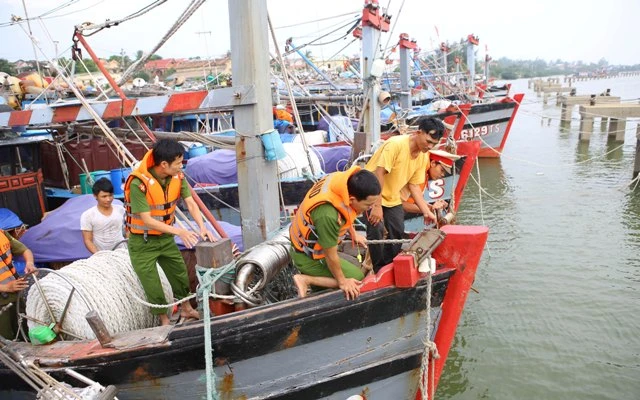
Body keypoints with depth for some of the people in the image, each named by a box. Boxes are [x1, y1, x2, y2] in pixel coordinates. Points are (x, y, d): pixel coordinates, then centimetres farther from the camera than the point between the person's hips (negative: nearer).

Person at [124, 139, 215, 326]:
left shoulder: (177, 177, -11)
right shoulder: (139, 183, -30)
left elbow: (191, 204, -11)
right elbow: (147, 220, -29)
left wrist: (202, 227, -27)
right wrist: (179, 232, -35)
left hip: (165, 237, 6)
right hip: (142, 241, -6)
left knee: (180, 273, 17)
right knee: (152, 284, 4)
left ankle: (186, 309, 38)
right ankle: (164, 320, 23)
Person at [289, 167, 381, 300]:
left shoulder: (343, 179, -17)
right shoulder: (328, 215, -40)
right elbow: (331, 256, -25)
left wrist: (353, 234, 16)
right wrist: (342, 282, -10)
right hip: (308, 257, -8)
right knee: (357, 278, -5)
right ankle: (306, 279, -6)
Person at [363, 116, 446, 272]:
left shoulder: (423, 156, -3)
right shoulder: (396, 144, -26)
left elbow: (414, 185, 2)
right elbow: (379, 173, -27)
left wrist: (426, 211, -4)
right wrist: (377, 206, -28)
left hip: (392, 197, 8)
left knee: (398, 232, 6)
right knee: (377, 229, -16)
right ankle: (379, 271, -1)